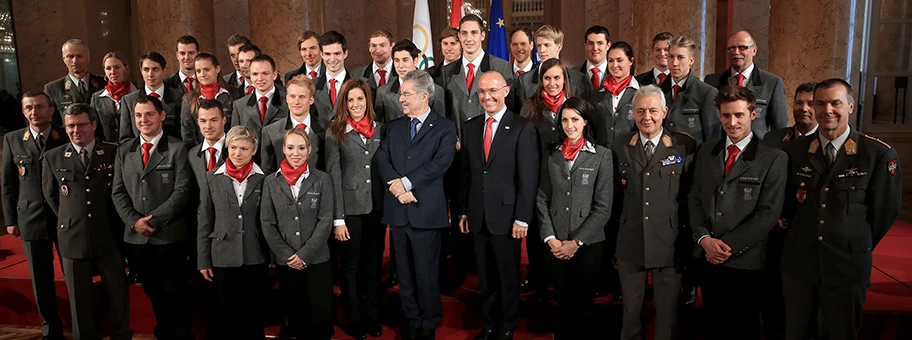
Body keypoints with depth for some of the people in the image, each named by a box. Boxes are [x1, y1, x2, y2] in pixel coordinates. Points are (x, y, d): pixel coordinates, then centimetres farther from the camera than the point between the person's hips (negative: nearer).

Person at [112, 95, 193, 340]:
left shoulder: (177, 148, -3)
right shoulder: (124, 151, 11)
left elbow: (182, 191, -11)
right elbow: (117, 192, 6)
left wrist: (154, 219, -15)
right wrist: (134, 220, -8)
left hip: (170, 234, -4)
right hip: (136, 236, 4)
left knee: (175, 290, 5)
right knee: (153, 291, 16)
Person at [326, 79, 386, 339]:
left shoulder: (380, 129, 7)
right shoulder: (335, 133, -3)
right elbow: (333, 177, -6)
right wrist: (337, 219, -10)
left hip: (377, 208, 3)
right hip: (350, 209, -3)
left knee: (374, 265, 13)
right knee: (351, 267, 9)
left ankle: (373, 318, 28)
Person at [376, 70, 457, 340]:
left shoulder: (445, 128, 1)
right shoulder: (394, 126, 15)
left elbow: (440, 163, -12)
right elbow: (382, 158, 4)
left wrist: (407, 182, -15)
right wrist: (396, 185, -13)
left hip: (425, 209, -4)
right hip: (397, 209, 5)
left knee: (427, 271, 3)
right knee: (404, 271, 12)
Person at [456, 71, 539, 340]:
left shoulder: (523, 128, -8)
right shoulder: (471, 127, 9)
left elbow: (528, 177, -10)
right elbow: (466, 173, 10)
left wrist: (522, 218, -13)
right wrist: (462, 211, 8)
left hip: (506, 216, -4)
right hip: (477, 216, 5)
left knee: (508, 276, 9)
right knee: (485, 277, 14)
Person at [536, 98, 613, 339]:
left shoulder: (602, 155, -3)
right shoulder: (552, 155, 6)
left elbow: (604, 206, -7)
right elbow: (542, 199, 4)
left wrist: (577, 241, -10)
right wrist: (550, 237, -7)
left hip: (589, 244, -2)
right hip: (556, 245, 2)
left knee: (583, 303, 9)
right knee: (562, 301, 11)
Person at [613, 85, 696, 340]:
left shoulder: (685, 146, -5)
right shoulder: (620, 146, 3)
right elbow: (614, 194, 6)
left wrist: (691, 236, -6)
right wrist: (612, 236, 3)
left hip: (669, 244, -2)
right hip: (629, 243, 2)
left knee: (668, 311, 11)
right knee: (631, 309, 15)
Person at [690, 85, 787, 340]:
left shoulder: (773, 159, -7)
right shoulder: (706, 152, 9)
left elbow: (769, 213, -11)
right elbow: (695, 199, 8)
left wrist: (729, 245, -13)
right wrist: (704, 238, -7)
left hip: (746, 261, -4)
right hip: (709, 259, 4)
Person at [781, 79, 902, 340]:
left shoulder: (879, 154, -7)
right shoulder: (794, 151, 1)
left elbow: (885, 211, -1)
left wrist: (857, 248, 6)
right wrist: (802, 239, 7)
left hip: (848, 267, -2)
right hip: (798, 263, 2)